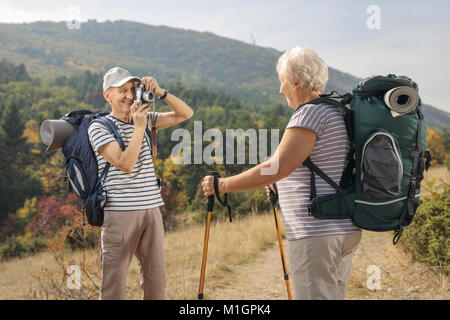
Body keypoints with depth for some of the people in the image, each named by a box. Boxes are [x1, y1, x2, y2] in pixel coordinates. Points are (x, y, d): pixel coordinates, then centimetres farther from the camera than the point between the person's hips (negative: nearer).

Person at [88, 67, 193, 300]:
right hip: (119, 211, -5)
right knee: (115, 282, -3)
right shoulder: (99, 127, -4)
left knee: (156, 279, 8)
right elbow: (126, 164, -16)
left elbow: (185, 114, 11)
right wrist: (139, 128, -14)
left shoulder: (145, 119, 13)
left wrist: (159, 92, -1)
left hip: (151, 209, 6)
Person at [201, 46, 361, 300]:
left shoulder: (311, 113, -14)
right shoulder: (339, 110, 16)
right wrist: (277, 181, 28)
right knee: (334, 294, 16)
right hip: (347, 229, 10)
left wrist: (223, 185, -14)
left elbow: (278, 168, -21)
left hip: (316, 234, -10)